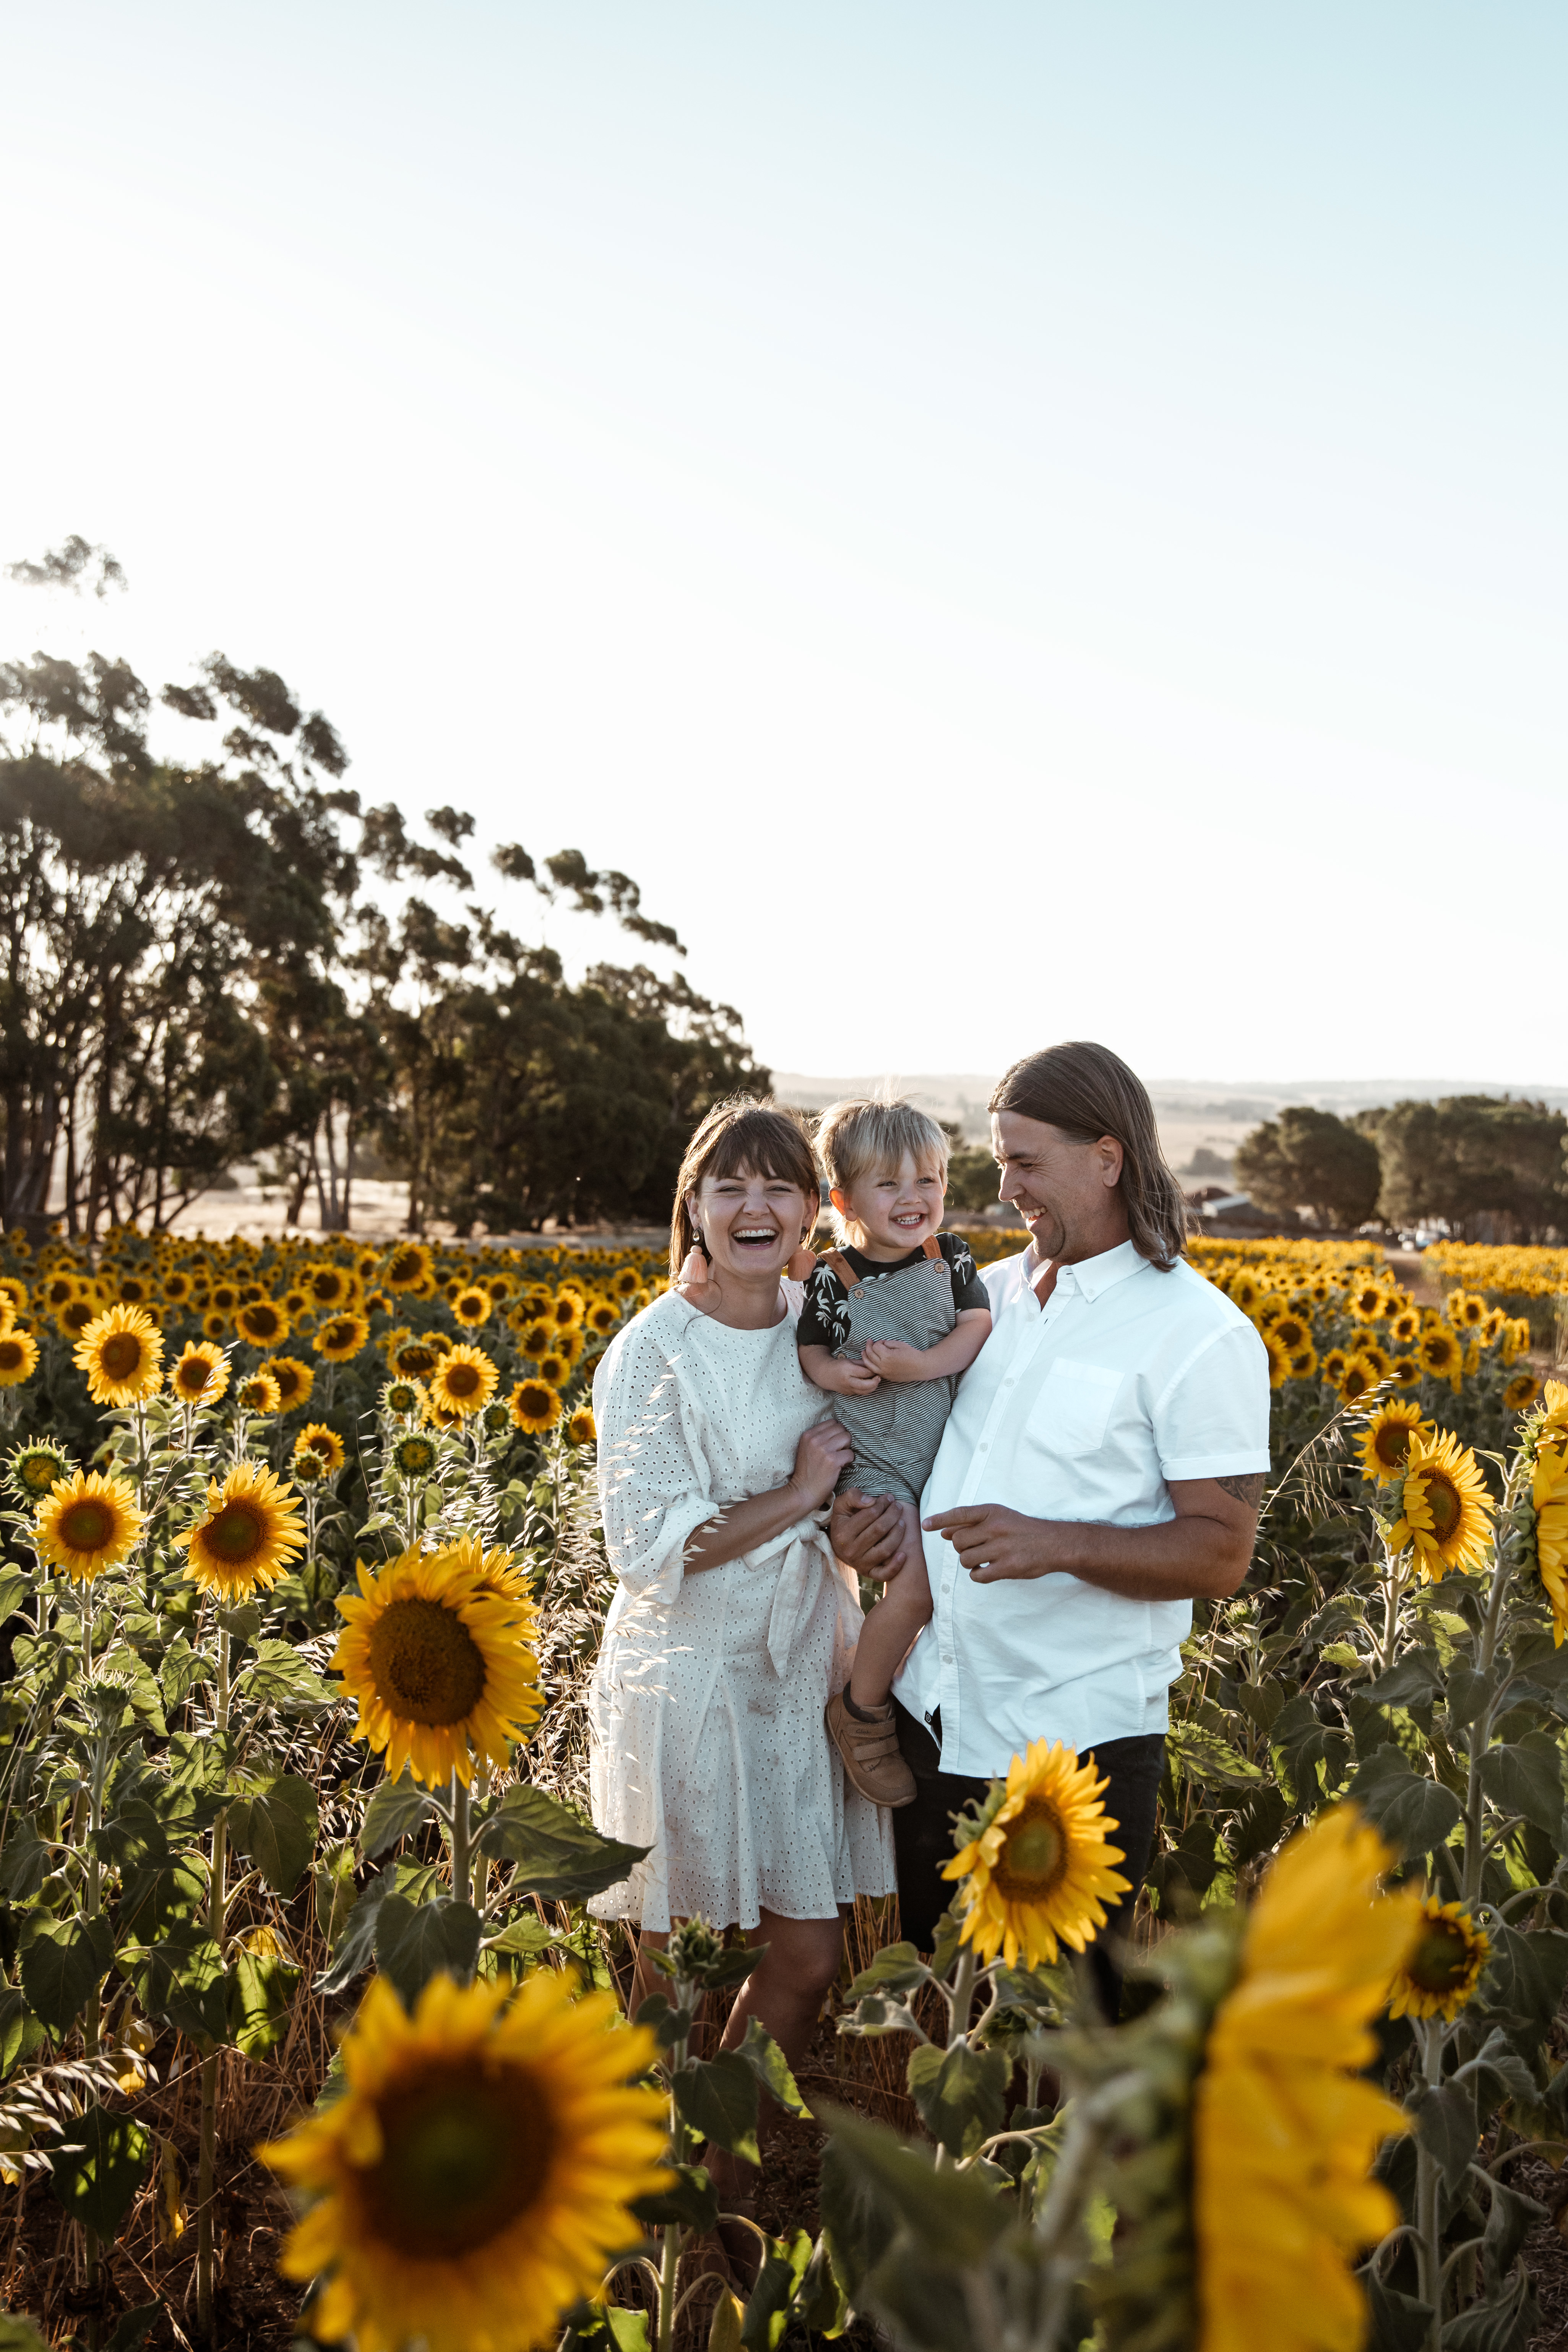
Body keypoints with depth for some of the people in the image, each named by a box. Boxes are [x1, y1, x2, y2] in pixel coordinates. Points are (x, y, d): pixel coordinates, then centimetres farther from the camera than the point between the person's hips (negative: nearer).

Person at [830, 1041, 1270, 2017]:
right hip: (934, 1708, 6)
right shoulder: (988, 1293, 7)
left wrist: (1055, 1543, -27)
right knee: (929, 1969, 21)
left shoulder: (1202, 1337, -12)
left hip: (1080, 1737, -6)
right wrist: (863, 1509, -2)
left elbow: (1221, 1553, -14)